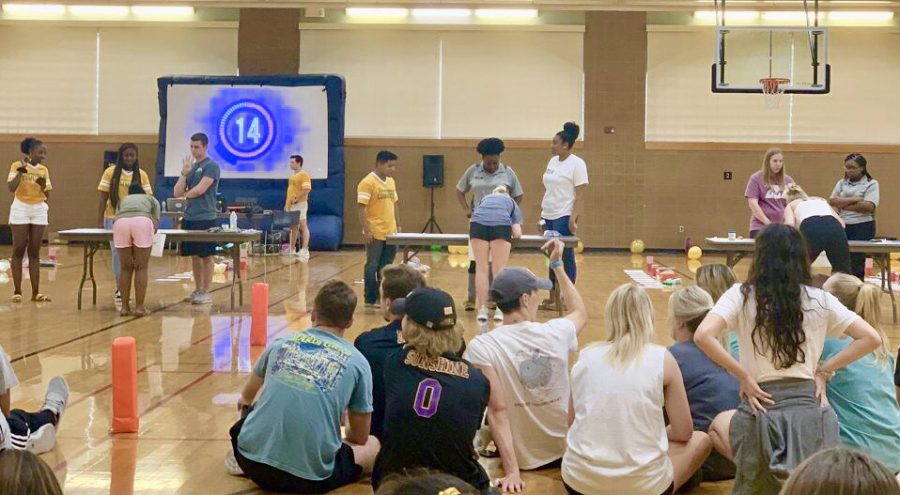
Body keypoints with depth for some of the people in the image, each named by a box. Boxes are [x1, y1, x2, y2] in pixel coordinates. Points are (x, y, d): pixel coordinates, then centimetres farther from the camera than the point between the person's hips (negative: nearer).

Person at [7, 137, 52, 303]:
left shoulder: (44, 170, 6)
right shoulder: (17, 166, -5)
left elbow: (48, 195, 8)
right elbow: (11, 188, -18)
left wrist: (43, 185, -11)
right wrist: (21, 170, -20)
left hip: (39, 210, 4)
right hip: (20, 209, -4)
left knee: (34, 252, 3)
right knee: (18, 251, -2)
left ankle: (35, 292, 3)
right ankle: (17, 292, 1)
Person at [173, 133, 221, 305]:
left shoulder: (211, 166, -6)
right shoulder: (190, 167, 14)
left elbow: (200, 190, -15)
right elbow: (177, 193, 7)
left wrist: (186, 194, 3)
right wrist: (184, 173, -4)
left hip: (205, 218, -7)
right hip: (189, 218, 7)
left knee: (206, 256, -1)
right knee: (194, 256, 11)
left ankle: (206, 292, 4)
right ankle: (197, 290, 19)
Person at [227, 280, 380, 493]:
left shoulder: (280, 343, 9)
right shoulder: (357, 362, 1)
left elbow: (247, 396, 31)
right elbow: (359, 438, 11)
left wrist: (245, 402, 56)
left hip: (254, 462, 4)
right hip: (309, 477, -4)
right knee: (372, 445, 22)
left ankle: (243, 461, 11)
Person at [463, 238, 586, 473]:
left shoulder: (481, 347, -21)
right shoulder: (558, 331, -12)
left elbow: (498, 410, -24)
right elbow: (581, 312, 12)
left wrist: (512, 470, -23)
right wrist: (557, 264, 17)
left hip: (522, 458, -2)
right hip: (564, 452, 3)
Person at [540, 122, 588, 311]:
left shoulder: (577, 164, -8)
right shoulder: (553, 161, 14)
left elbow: (581, 195, -12)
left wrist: (573, 218, -19)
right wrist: (542, 214, 14)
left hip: (564, 218, -7)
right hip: (549, 217, 8)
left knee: (565, 257, -4)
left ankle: (566, 299, 1)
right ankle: (552, 297, 14)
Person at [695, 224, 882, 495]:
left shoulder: (742, 295, -3)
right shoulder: (820, 300, 4)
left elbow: (703, 336, -18)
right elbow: (871, 338, 4)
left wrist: (743, 376, -8)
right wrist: (823, 370, 7)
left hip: (762, 410, -2)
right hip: (810, 409, 2)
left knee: (719, 425, 31)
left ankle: (767, 472, 12)